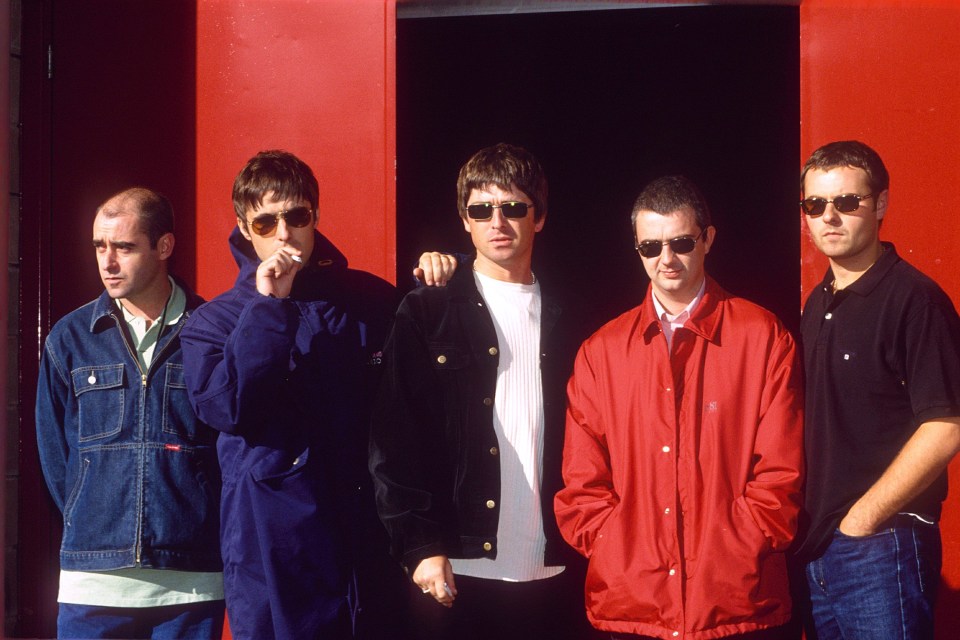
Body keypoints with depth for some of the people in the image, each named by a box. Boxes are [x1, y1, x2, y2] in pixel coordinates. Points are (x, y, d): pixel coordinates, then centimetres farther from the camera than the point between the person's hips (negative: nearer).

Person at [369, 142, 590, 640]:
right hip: (457, 574, -2)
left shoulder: (561, 318, 10)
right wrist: (420, 546, -10)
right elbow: (393, 441, -3)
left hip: (551, 574, 3)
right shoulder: (426, 313, 1)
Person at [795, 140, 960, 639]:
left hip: (881, 547, -7)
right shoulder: (816, 305, 13)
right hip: (816, 548, 7)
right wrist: (809, 524, 8)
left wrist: (861, 519, -14)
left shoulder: (913, 299, -11)